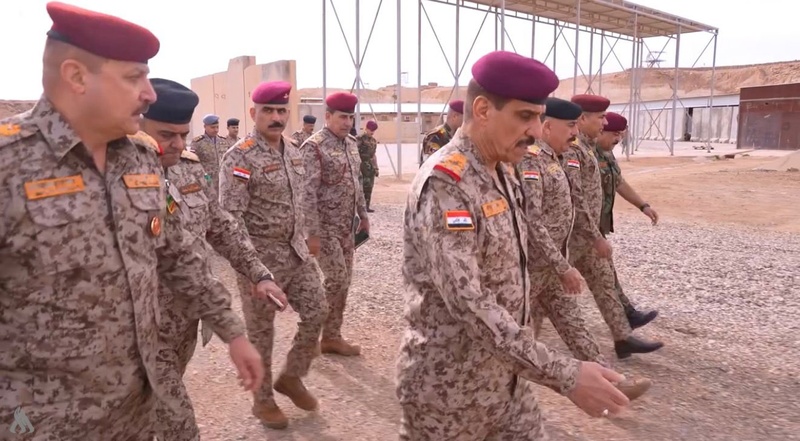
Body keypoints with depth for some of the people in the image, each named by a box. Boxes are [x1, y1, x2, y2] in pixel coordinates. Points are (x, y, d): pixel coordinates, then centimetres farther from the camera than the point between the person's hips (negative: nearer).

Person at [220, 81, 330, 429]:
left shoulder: (293, 151, 8)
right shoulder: (239, 158, -16)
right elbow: (230, 217, -20)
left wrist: (304, 239, 16)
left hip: (297, 252, 7)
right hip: (261, 255, -7)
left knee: (316, 312, 10)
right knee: (261, 331, 7)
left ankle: (291, 377, 31)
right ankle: (262, 399, 26)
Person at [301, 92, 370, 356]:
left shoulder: (351, 144, 11)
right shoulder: (314, 147, -14)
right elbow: (308, 193, -19)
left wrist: (363, 215, 18)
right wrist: (312, 233, -21)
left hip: (347, 226, 8)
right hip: (325, 227, -8)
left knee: (343, 281, 10)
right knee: (337, 280, -7)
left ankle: (332, 336, 20)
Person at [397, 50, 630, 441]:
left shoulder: (503, 174, 5)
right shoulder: (444, 184, -23)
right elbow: (467, 302, -30)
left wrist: (541, 369, 18)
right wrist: (564, 376, -30)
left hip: (508, 377, 7)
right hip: (449, 387, -7)